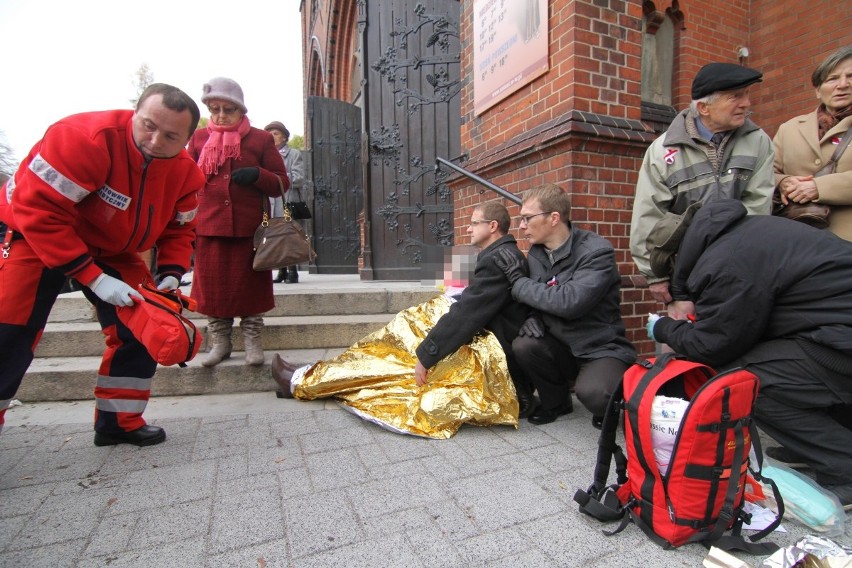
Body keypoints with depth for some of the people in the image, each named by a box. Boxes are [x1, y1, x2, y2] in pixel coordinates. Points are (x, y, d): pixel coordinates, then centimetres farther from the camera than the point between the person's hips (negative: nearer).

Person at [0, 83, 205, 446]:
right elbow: (38, 210, -31)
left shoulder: (185, 172, -13)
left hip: (112, 250, 5)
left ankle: (119, 422, 12)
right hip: (33, 234, -4)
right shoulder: (85, 137, -31)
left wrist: (171, 274, -19)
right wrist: (93, 277, -34)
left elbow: (179, 230, -1)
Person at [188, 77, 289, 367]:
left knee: (251, 284, 4)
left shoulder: (261, 139, 5)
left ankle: (252, 341, 16)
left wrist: (258, 175, -14)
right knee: (212, 285, 6)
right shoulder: (199, 138, 12)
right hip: (209, 227, 2)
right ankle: (220, 342, 21)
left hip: (250, 228, -2)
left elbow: (282, 182, 5)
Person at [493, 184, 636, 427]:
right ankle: (556, 401, 7)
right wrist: (532, 318, -15)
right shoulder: (535, 253, 1)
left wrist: (519, 282, -21)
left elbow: (570, 302, -32)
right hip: (562, 345, 6)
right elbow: (534, 301, 9)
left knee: (592, 391, -33)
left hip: (602, 349, -5)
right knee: (523, 346, -23)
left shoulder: (596, 251, -19)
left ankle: (610, 408, 8)